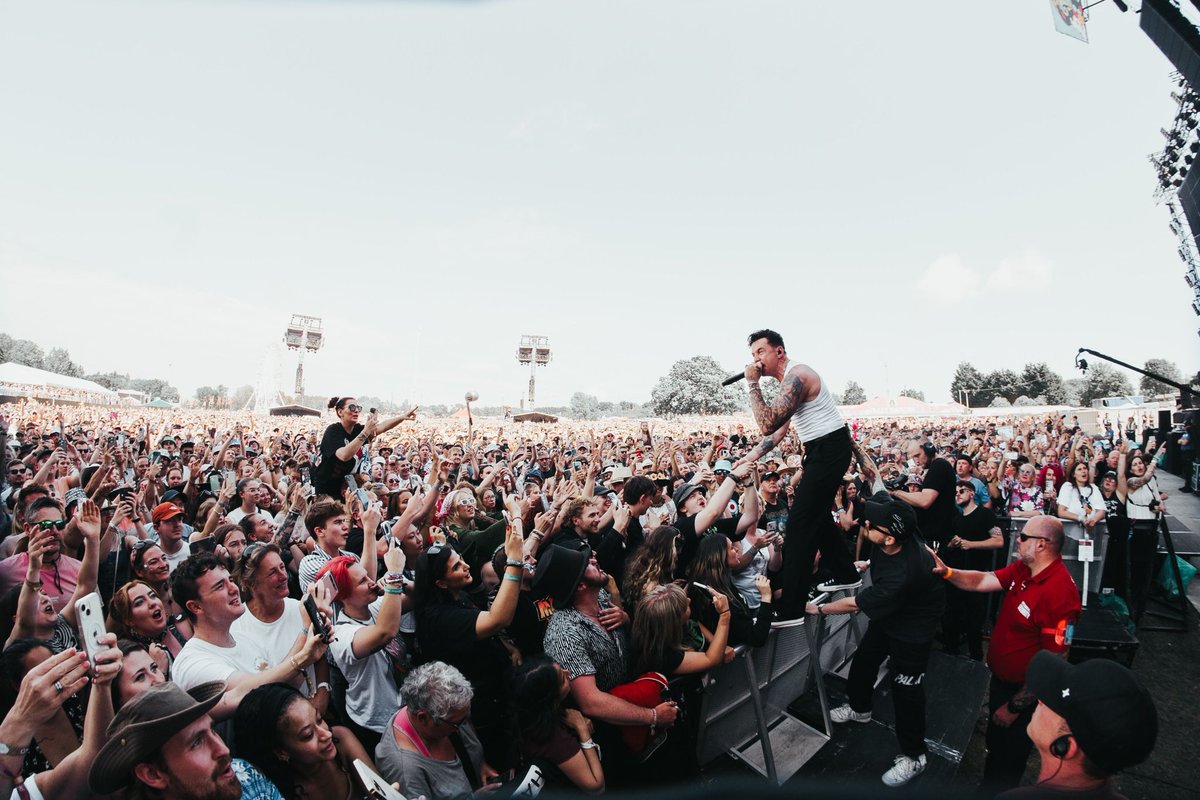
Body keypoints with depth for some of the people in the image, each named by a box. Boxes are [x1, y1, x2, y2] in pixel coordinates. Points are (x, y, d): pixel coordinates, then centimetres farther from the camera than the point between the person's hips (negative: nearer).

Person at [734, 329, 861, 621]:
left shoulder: (796, 376, -20)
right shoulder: (791, 379, 14)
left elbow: (767, 424, -28)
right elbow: (780, 427, 16)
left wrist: (753, 384, -22)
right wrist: (754, 454, 5)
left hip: (829, 450, -11)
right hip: (823, 450, 11)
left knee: (800, 523, -11)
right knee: (817, 515, 21)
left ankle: (790, 609, -8)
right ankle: (846, 575, 39)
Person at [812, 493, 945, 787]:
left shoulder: (904, 573, -43)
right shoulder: (900, 536, -25)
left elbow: (854, 604, -29)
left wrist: (818, 609, -16)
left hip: (913, 626, -8)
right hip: (886, 613, 8)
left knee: (905, 685, 3)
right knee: (864, 659, 22)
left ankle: (913, 757, 23)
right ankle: (859, 708, 48)